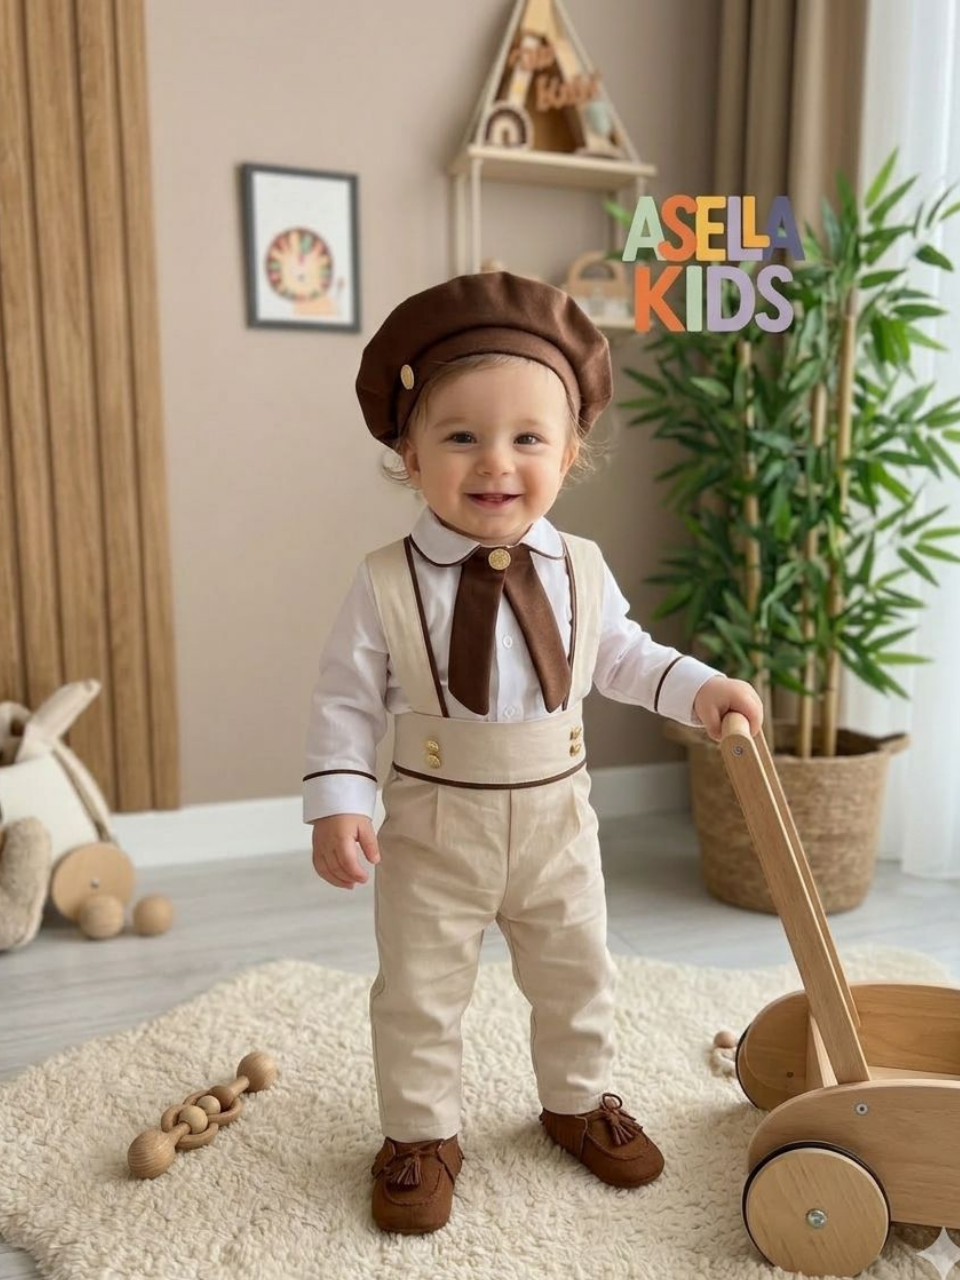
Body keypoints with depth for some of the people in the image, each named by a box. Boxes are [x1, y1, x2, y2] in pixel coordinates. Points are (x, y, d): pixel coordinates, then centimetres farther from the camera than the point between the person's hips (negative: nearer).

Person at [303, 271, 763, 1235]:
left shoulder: (580, 571, -5)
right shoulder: (385, 584, -15)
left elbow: (621, 655, 11)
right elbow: (345, 699, -10)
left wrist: (701, 690, 1)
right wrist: (336, 803, -18)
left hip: (556, 823, 3)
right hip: (433, 829, -2)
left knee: (576, 975, 20)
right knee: (419, 990, 11)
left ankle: (578, 1102, 47)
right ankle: (419, 1132, 36)